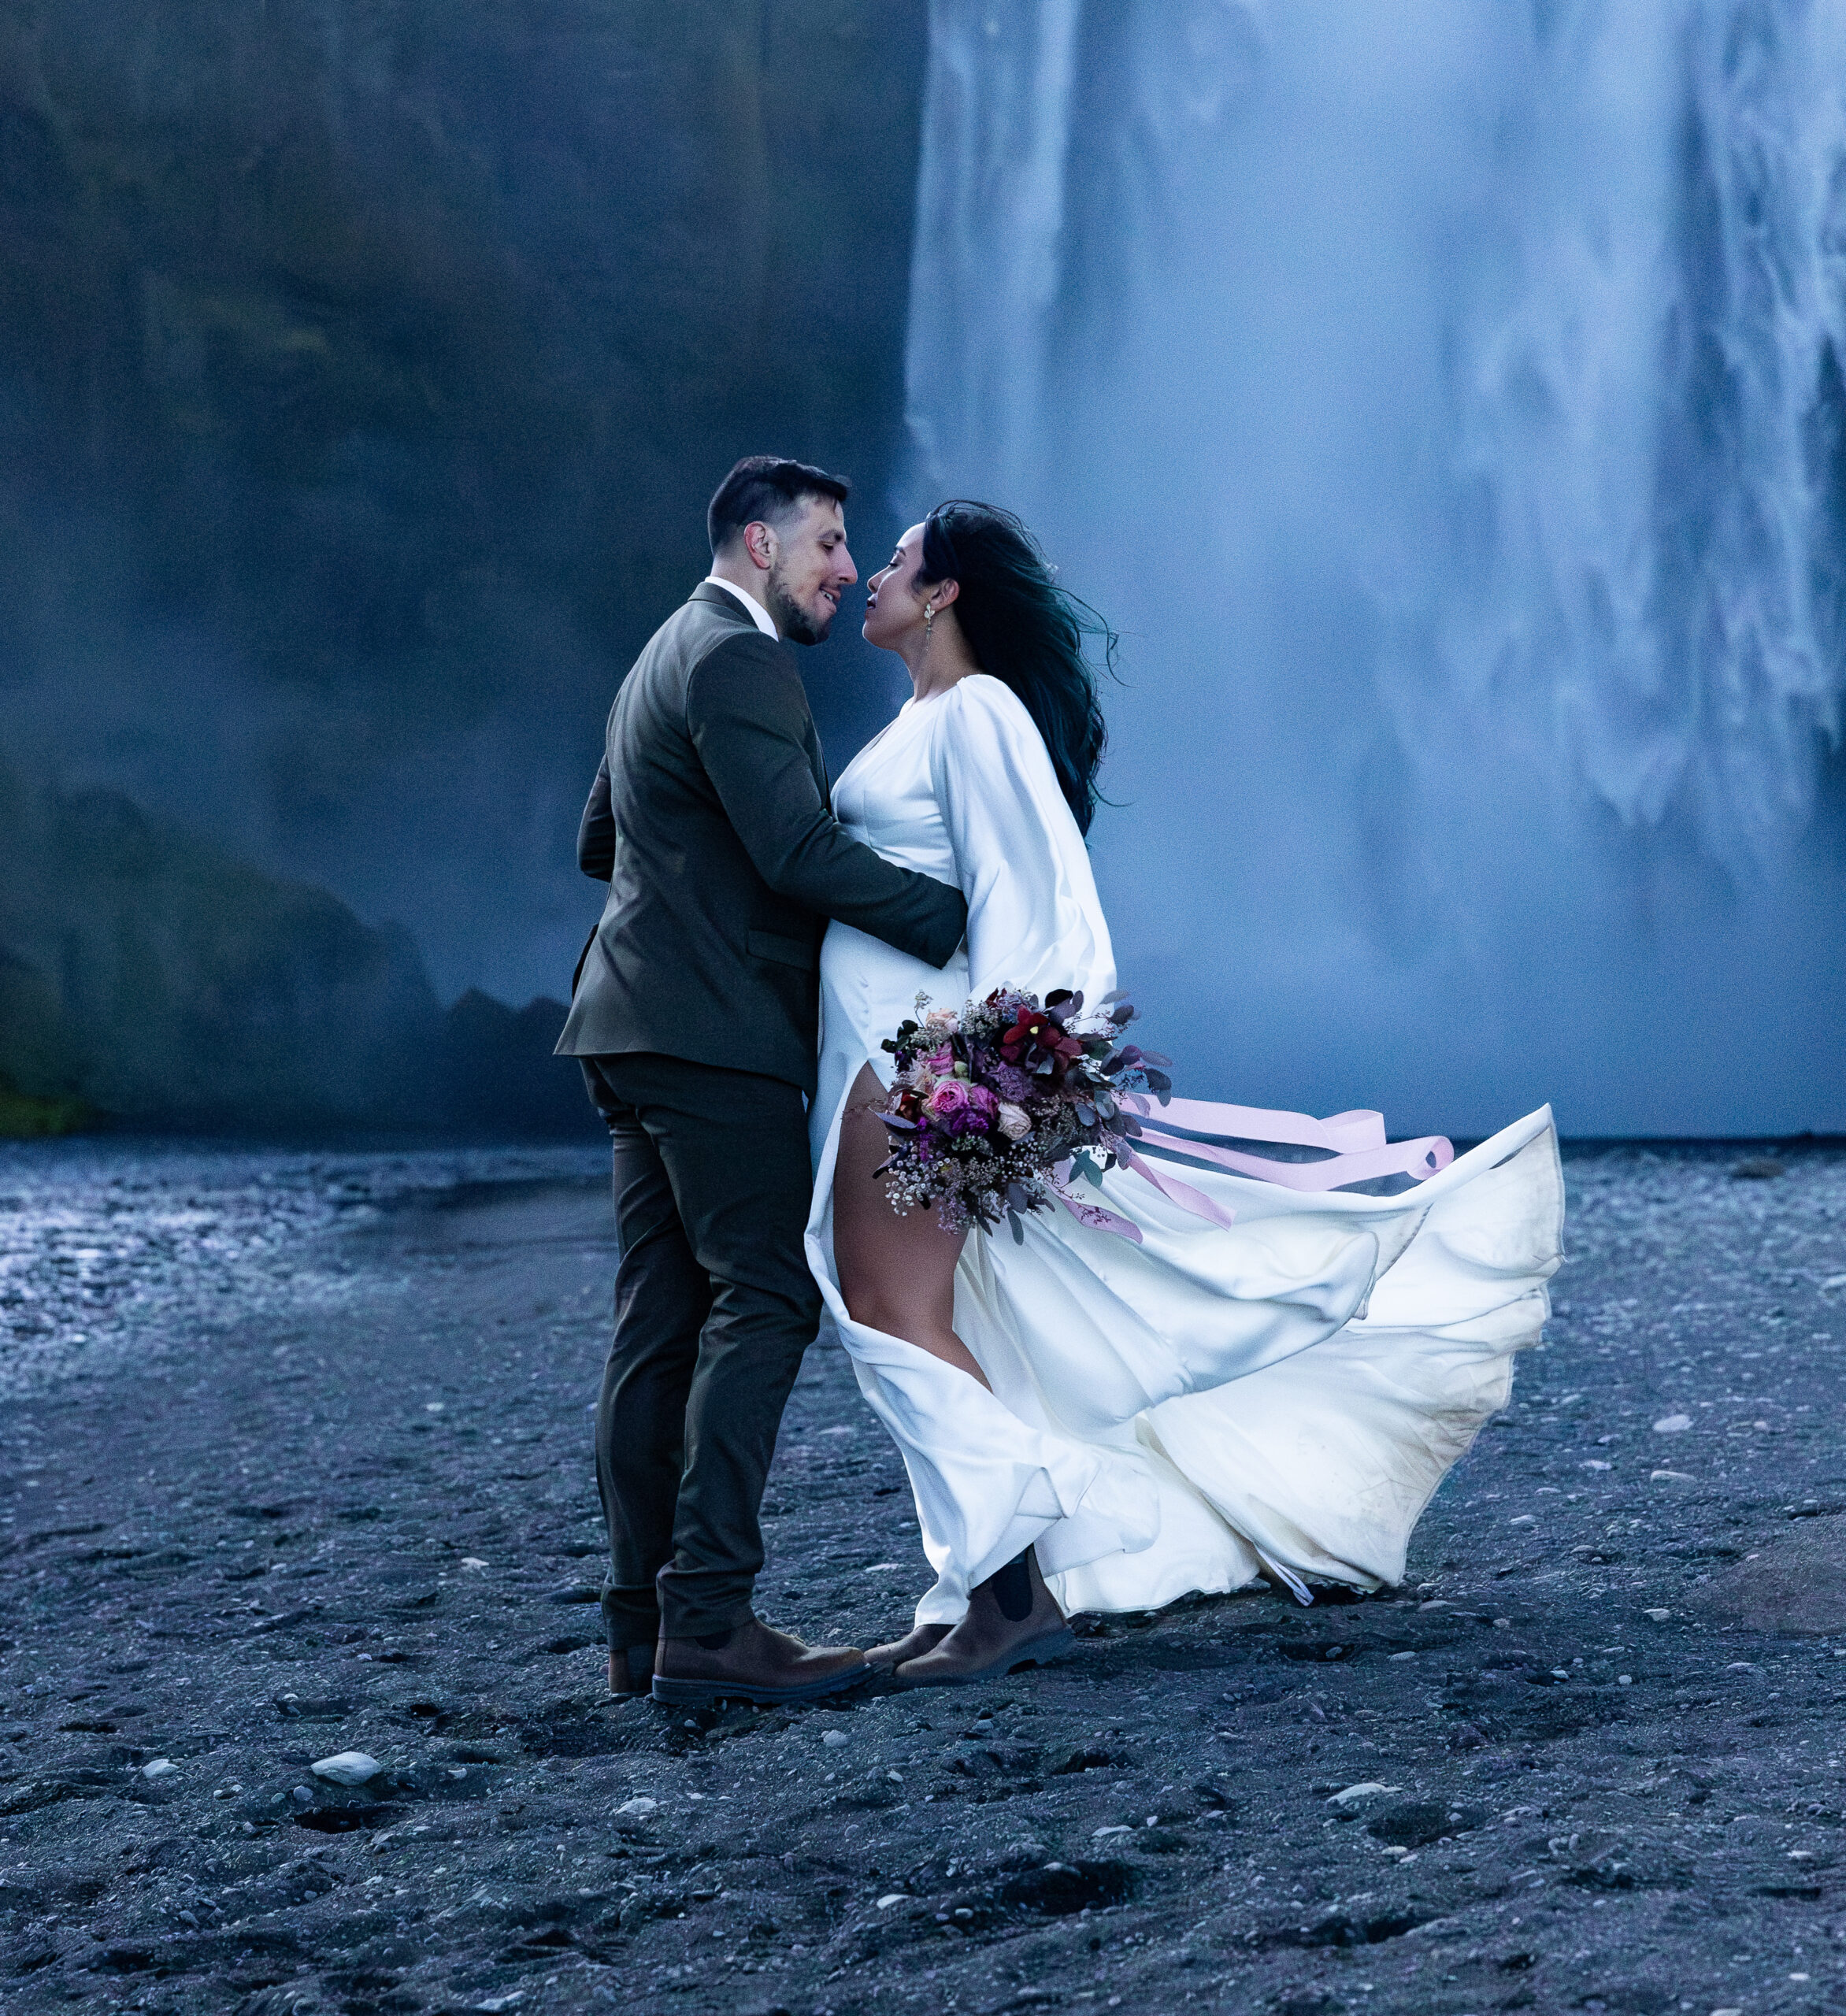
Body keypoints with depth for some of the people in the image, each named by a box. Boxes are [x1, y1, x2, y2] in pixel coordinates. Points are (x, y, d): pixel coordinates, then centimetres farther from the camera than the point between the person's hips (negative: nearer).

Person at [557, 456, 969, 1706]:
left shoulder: (670, 656, 23)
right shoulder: (741, 662, -11)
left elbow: (600, 842, 32)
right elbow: (801, 851, -20)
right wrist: (962, 922, -17)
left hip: (644, 1037, 10)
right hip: (718, 1035, -10)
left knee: (664, 1320, 8)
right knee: (764, 1300, -11)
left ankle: (648, 1624, 9)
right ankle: (709, 1618, -16)